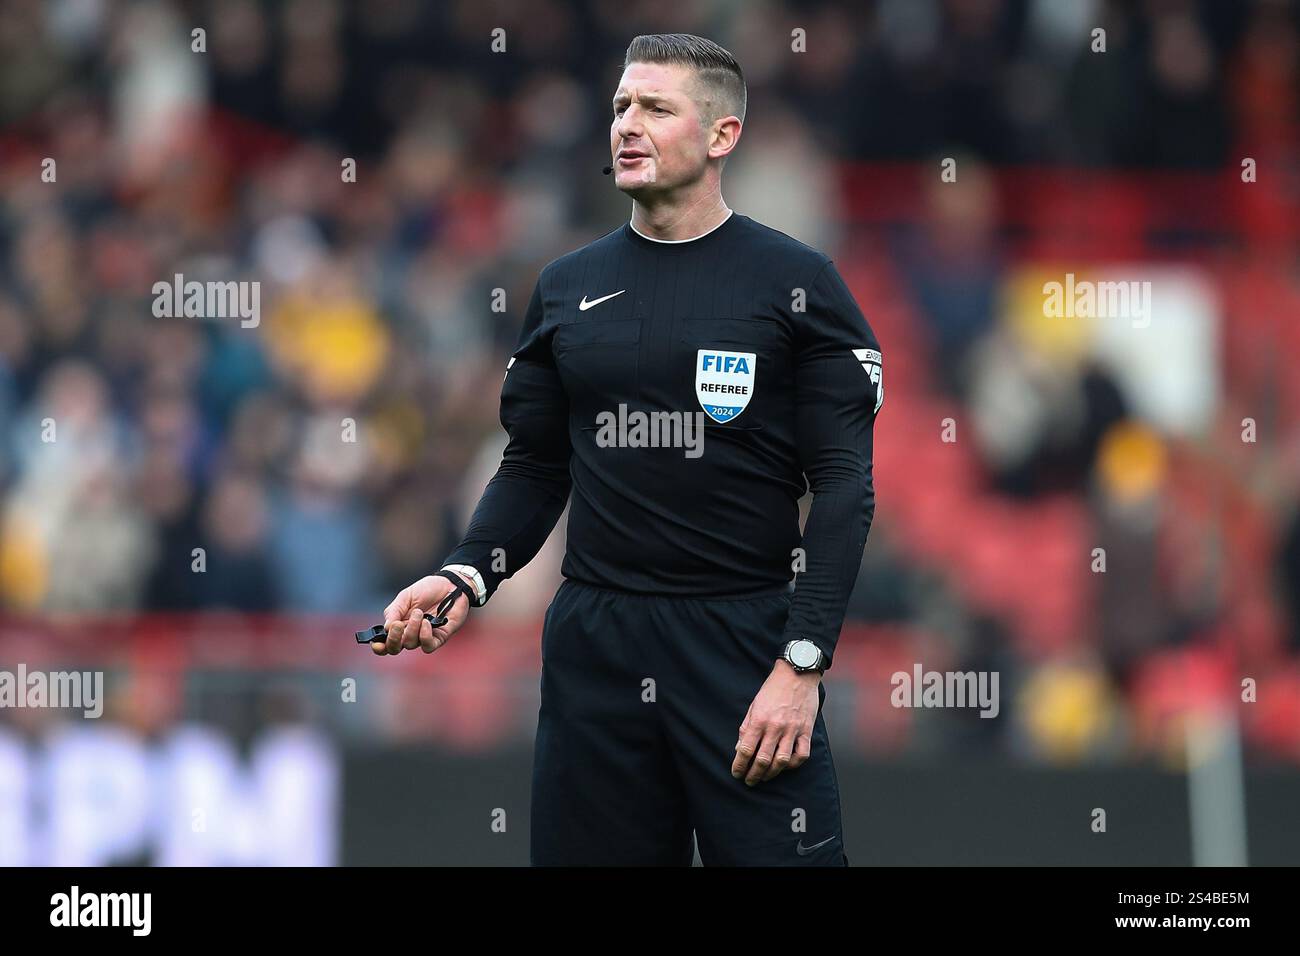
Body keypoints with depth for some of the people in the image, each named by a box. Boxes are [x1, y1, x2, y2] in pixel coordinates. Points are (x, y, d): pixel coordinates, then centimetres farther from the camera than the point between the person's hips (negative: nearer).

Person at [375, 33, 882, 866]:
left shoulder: (796, 283, -2)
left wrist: (802, 666, -14)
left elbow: (844, 486, -6)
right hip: (594, 642, 4)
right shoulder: (569, 289, 11)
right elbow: (536, 468, 16)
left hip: (743, 639, -4)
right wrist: (466, 577, -3)